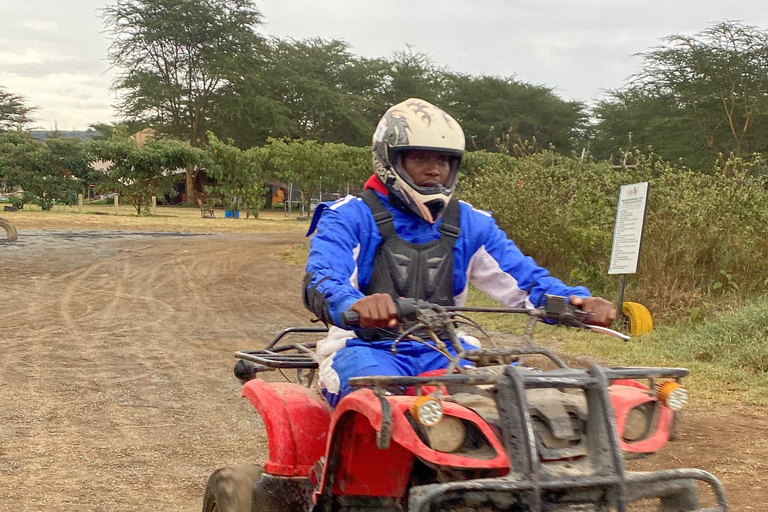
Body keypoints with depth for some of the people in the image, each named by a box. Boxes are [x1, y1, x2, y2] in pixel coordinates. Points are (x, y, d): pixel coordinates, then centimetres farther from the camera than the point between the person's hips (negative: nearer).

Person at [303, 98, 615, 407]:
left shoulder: (468, 224, 12)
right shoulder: (350, 218, -2)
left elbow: (524, 279, 7)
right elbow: (321, 281, -19)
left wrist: (576, 301, -17)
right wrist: (356, 304, -45)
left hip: (442, 351, 4)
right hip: (368, 348, -4)